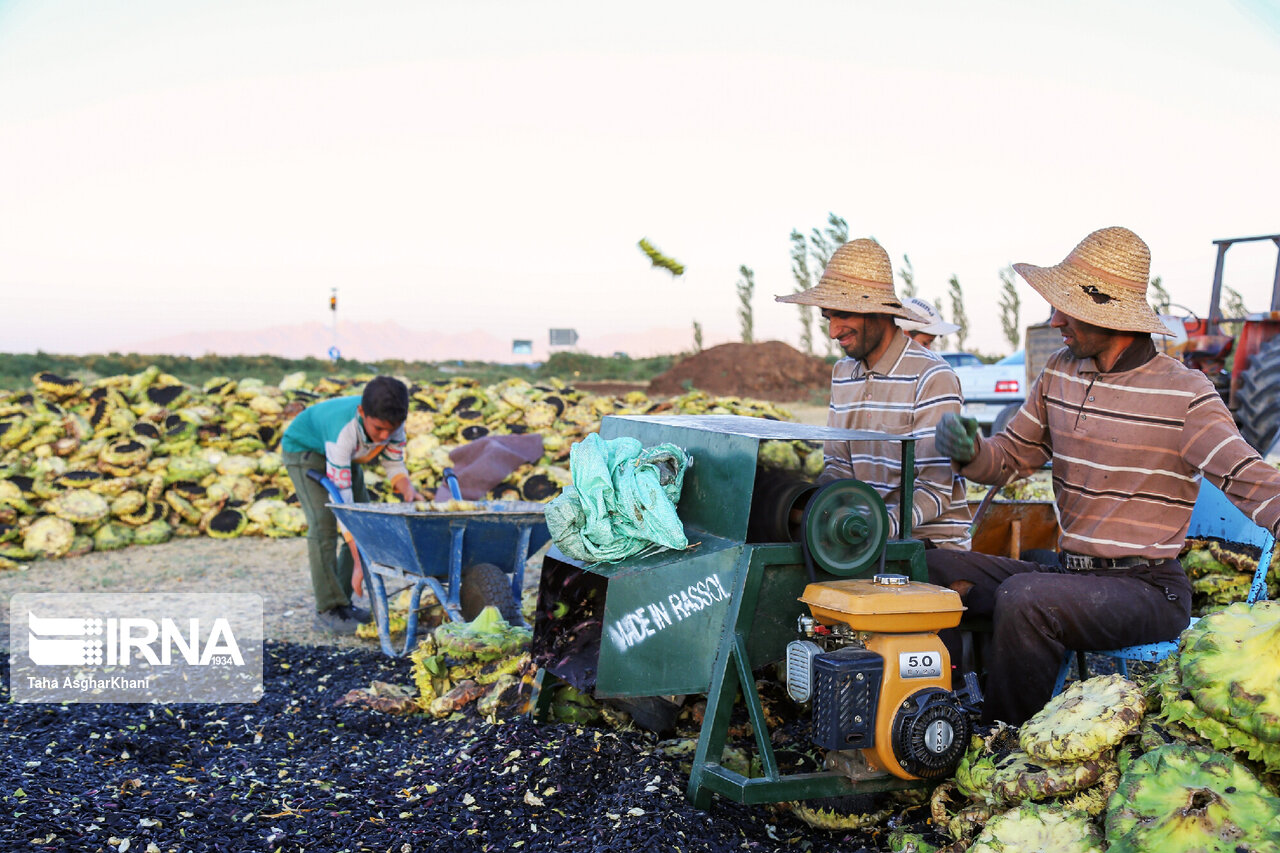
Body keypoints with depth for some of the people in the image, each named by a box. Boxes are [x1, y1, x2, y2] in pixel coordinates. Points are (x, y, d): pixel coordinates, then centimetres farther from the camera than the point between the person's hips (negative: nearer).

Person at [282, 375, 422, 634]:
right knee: (323, 523, -22)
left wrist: (407, 490, -35)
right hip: (304, 448, -6)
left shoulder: (391, 420, -27)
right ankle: (328, 610, -14)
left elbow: (394, 463, -11)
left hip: (346, 455, 7)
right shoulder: (344, 431, -44)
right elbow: (342, 498, -43)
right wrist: (359, 561, -44)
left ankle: (343, 600, 8)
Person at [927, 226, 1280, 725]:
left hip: (1148, 589, -6)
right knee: (935, 570, -6)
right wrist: (969, 452, -10)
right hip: (1068, 573, 7)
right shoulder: (1060, 373, 9)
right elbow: (1012, 458, 13)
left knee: (1022, 596, -32)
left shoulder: (1184, 394, -9)